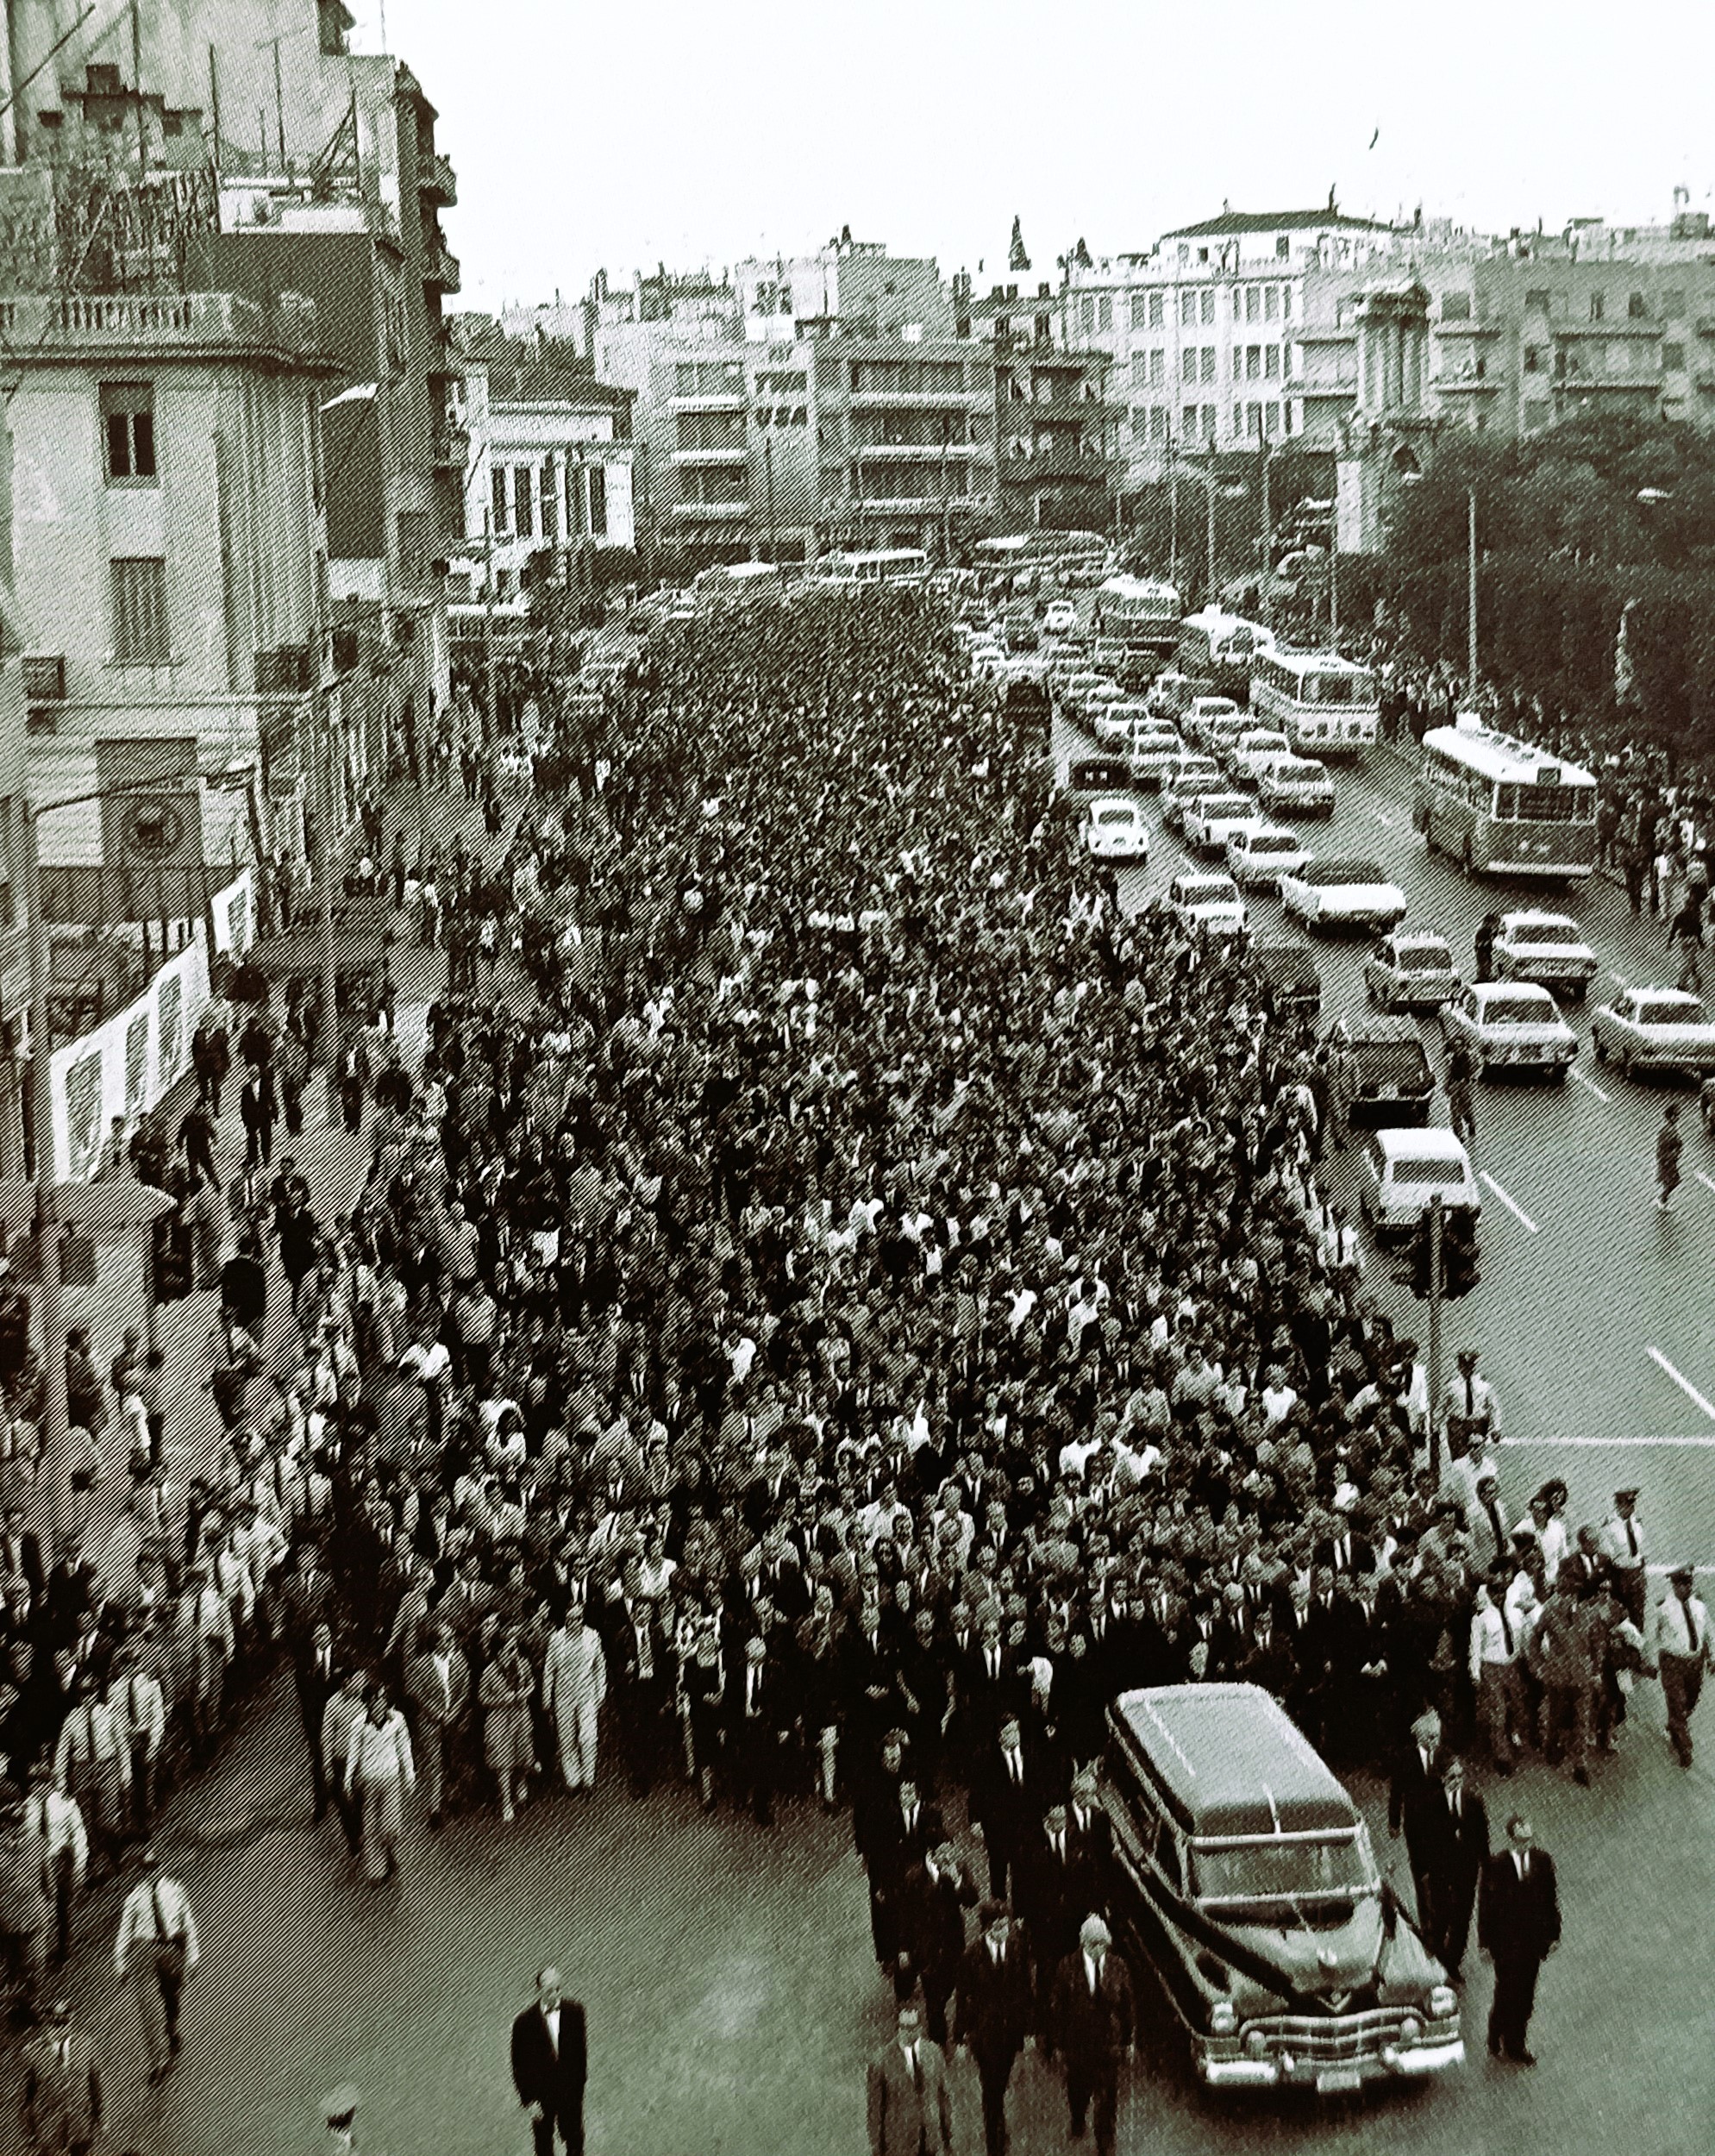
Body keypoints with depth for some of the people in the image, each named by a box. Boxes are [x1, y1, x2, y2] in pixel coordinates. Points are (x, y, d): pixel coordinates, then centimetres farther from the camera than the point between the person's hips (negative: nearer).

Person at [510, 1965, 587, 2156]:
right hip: (541, 2094, -2)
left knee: (575, 2140, 11)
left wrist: (580, 2079, 8)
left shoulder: (574, 2012, -9)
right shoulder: (525, 2022, -18)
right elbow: (519, 2066, -10)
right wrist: (529, 2100, -11)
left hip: (570, 2090, 2)